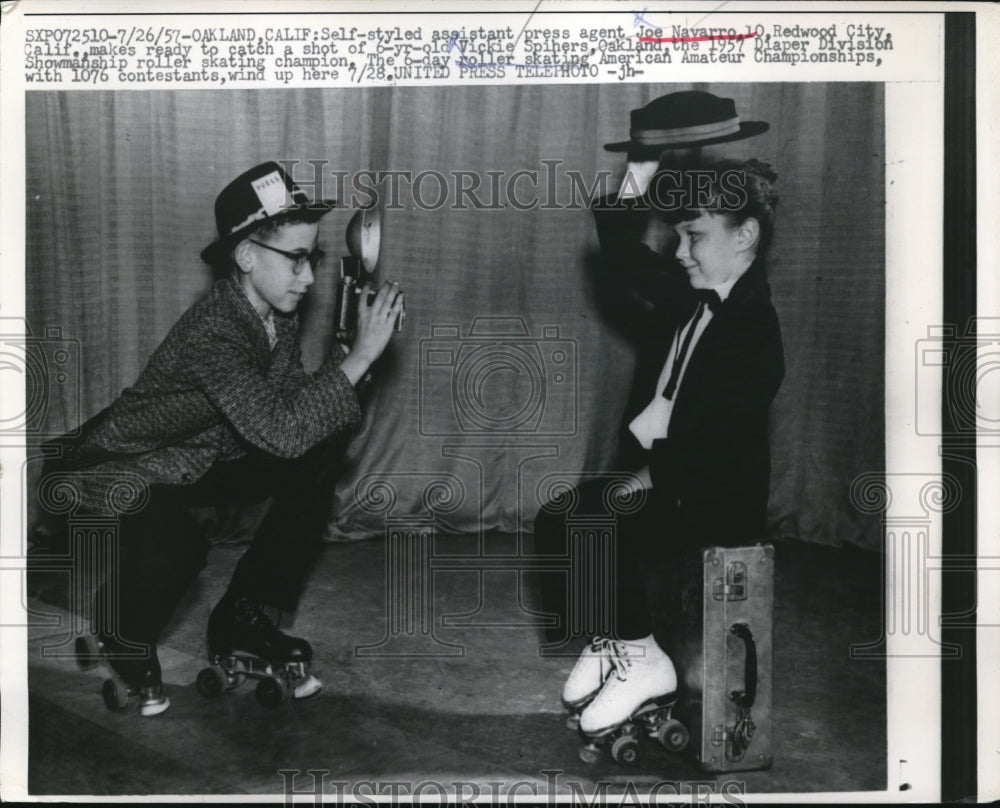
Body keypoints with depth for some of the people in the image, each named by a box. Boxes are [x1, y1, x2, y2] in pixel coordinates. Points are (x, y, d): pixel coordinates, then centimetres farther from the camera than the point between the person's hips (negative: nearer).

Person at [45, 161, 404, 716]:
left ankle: (244, 617, 5)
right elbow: (280, 430, -43)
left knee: (317, 462, -8)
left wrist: (349, 350, -21)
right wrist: (360, 357, -40)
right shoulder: (212, 332, -33)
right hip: (119, 472, -8)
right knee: (174, 550, -37)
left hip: (197, 461, 9)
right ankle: (123, 640, 2)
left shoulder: (276, 315, -7)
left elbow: (295, 405, -4)